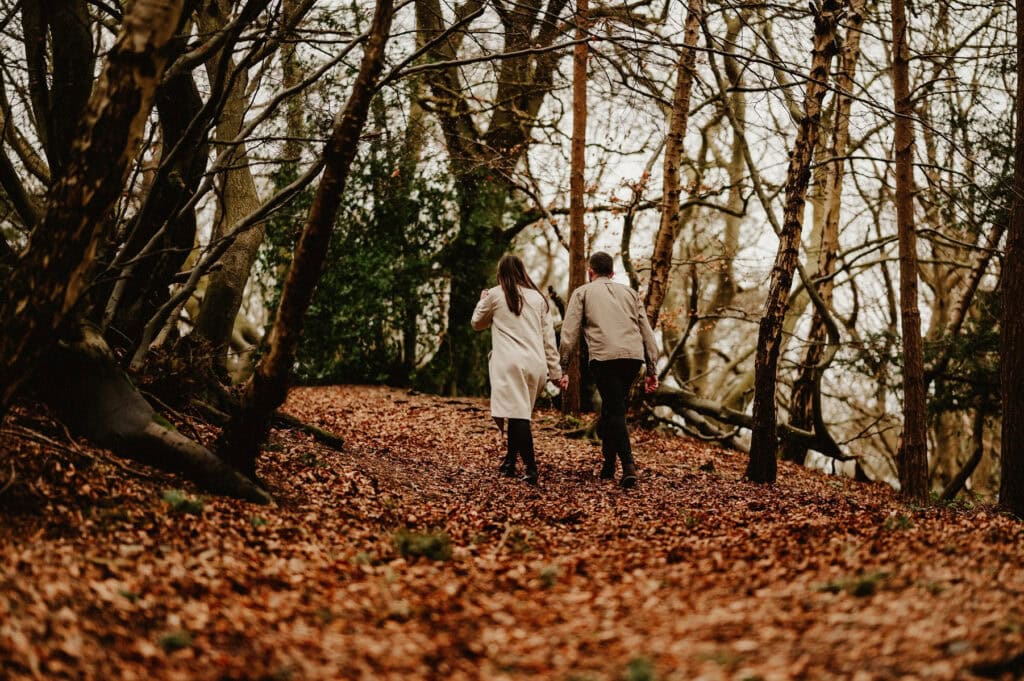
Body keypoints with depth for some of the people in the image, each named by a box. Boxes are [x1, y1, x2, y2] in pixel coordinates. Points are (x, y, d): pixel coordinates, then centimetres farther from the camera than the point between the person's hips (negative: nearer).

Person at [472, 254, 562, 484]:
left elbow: (477, 323, 20)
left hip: (510, 363, -5)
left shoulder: (495, 295, 4)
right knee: (518, 414, 16)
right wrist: (555, 370, 15)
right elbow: (548, 336, 12)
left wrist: (482, 301, 37)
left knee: (518, 415, -9)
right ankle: (510, 461, 21)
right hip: (536, 364, 5)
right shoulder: (538, 297, 14)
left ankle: (531, 469, -18)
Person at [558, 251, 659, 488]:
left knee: (615, 411, 0)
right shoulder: (629, 292, 26)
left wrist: (564, 369, 4)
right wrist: (652, 370, 19)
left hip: (604, 356, -4)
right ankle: (608, 466, 20)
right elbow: (647, 332, 19)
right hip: (634, 355, 4)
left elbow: (569, 333, 4)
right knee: (612, 407, 18)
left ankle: (629, 465, -15)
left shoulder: (582, 293, 16)